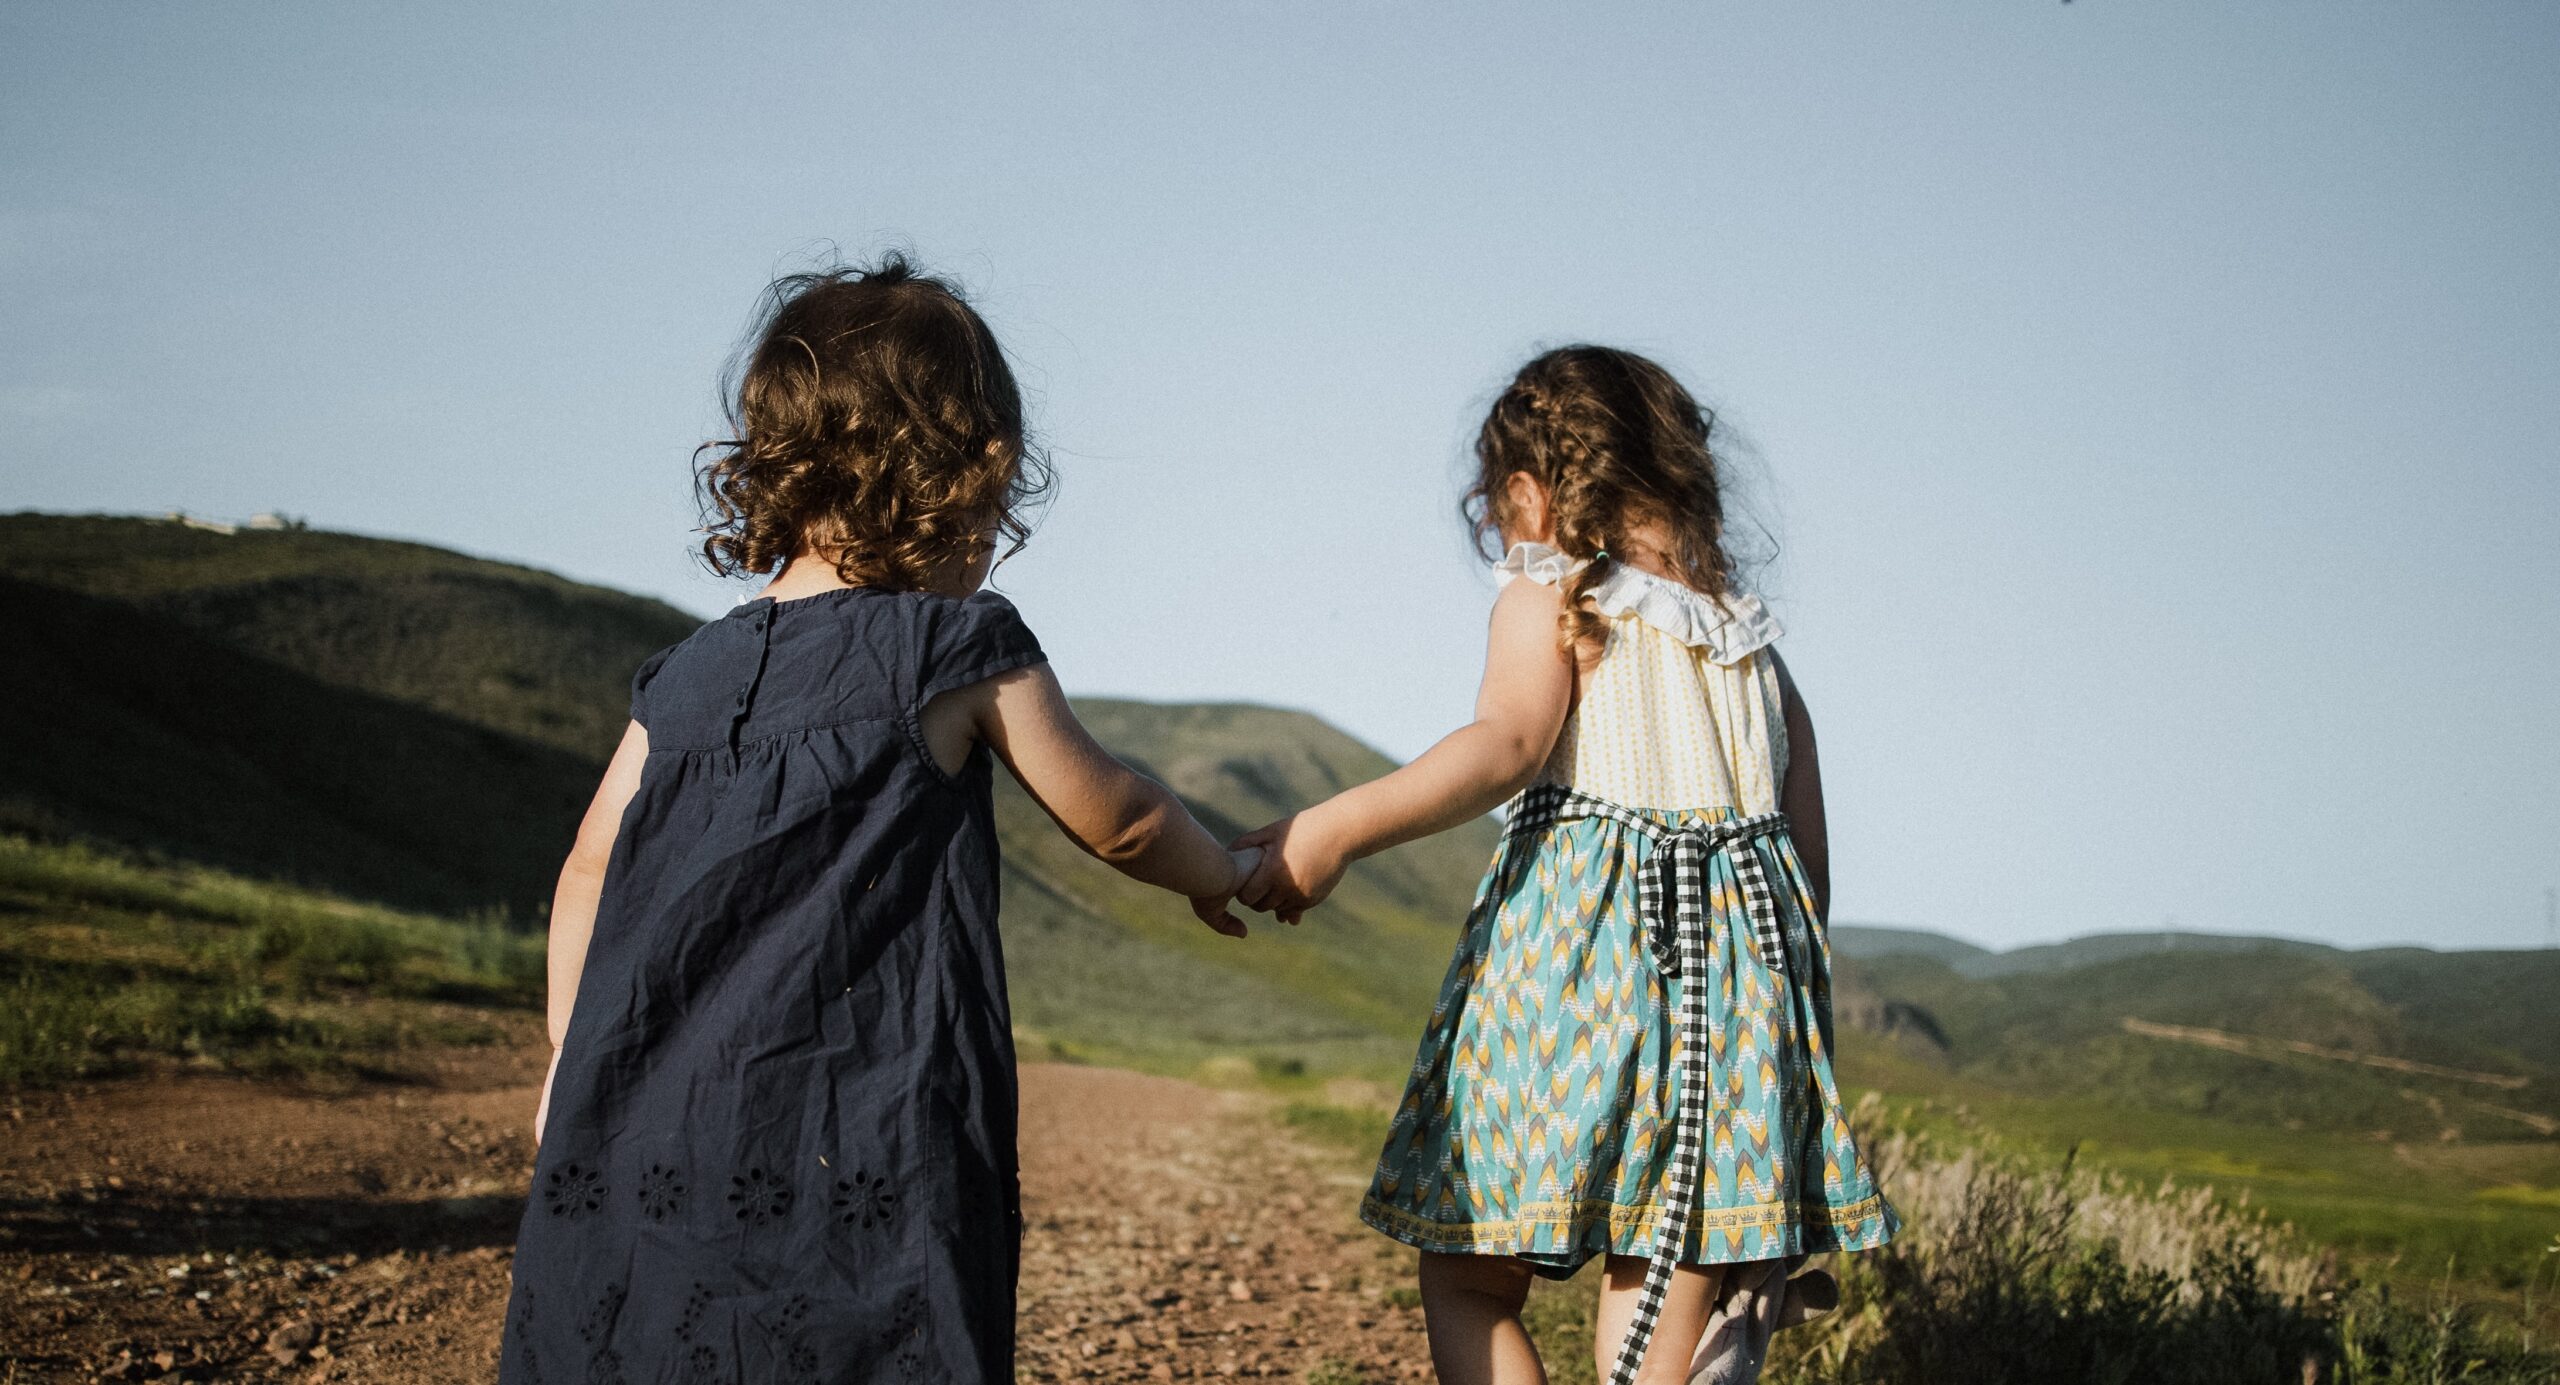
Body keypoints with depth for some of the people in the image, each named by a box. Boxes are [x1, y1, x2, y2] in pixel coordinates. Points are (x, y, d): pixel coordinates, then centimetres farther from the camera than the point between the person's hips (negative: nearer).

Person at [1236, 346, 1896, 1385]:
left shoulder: (1550, 601, 1)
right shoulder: (1751, 641, 19)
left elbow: (1507, 745, -19)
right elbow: (1811, 851, 18)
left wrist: (1339, 826, -27)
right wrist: (1791, 1000, 25)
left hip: (1579, 955, -6)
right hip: (1741, 965, 6)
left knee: (1468, 1278, 3)